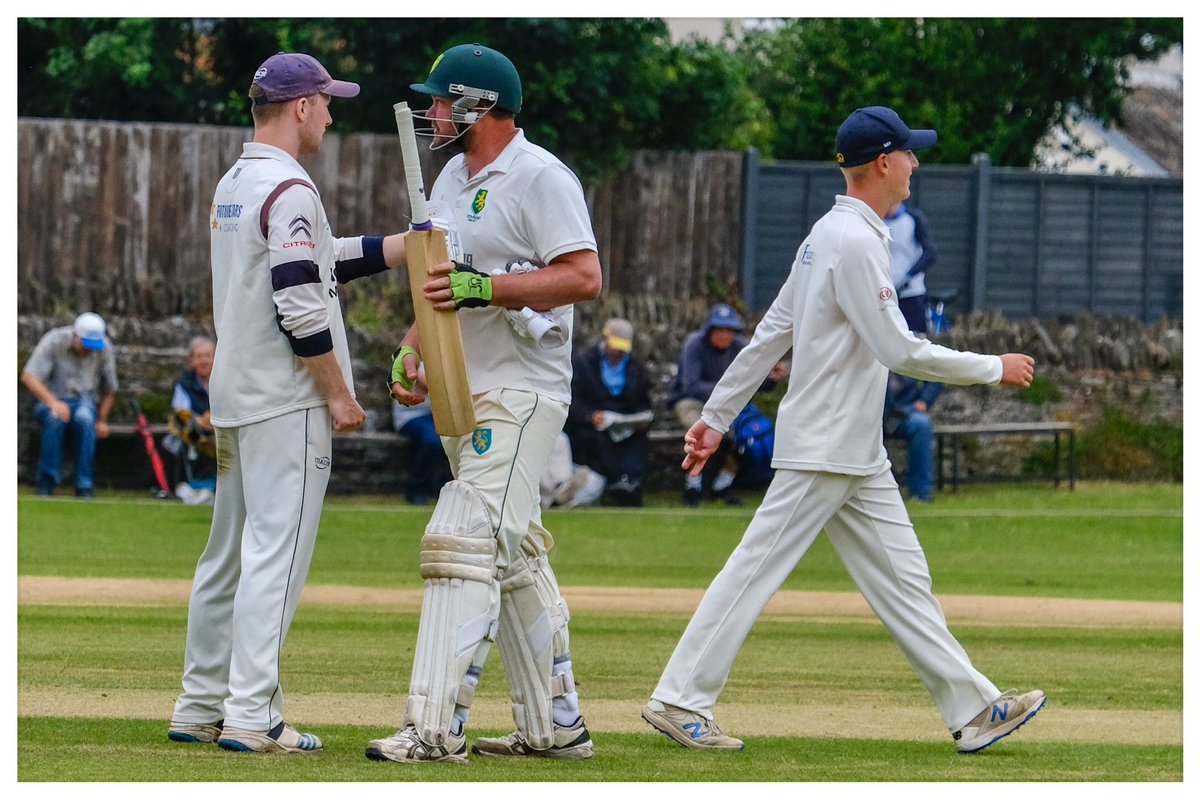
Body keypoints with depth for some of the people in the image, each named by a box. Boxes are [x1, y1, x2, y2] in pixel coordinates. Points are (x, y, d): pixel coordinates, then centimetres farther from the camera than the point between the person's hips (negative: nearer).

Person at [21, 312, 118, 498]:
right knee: (55, 418, -38)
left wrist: (102, 420, 1)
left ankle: (84, 487, -28)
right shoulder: (54, 341, -12)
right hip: (50, 401, -2)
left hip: (85, 402, 2)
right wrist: (53, 402, -34)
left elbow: (109, 388, 11)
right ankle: (46, 483, -27)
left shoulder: (103, 348, -2)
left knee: (84, 418, -36)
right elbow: (28, 377, -21)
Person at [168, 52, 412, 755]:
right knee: (277, 552, -9)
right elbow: (300, 307, -21)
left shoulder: (232, 187, 16)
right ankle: (251, 716, -13)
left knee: (229, 555, 13)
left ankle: (200, 708, 17)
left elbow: (325, 260, 19)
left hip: (233, 399, 10)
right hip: (286, 403, -10)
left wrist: (419, 241, 18)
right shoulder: (288, 189, -15)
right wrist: (338, 395, -14)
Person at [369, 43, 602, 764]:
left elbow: (584, 277, -20)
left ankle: (436, 728, -22)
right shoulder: (453, 179, 17)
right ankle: (556, 726, 18)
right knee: (515, 558, 12)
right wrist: (411, 348, 8)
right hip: (464, 394, 10)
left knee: (465, 543, -17)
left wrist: (486, 287, -27)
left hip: (520, 396, -10)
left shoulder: (541, 177, -12)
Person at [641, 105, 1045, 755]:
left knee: (901, 578, 8)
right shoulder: (853, 242, -17)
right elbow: (900, 351, -21)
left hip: (858, 457, 10)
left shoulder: (829, 236, 14)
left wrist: (717, 416, 18)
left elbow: (770, 335, 16)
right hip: (823, 450, -10)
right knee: (757, 570, -5)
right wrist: (994, 369, -12)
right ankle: (679, 702, 0)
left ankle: (972, 709, 8)